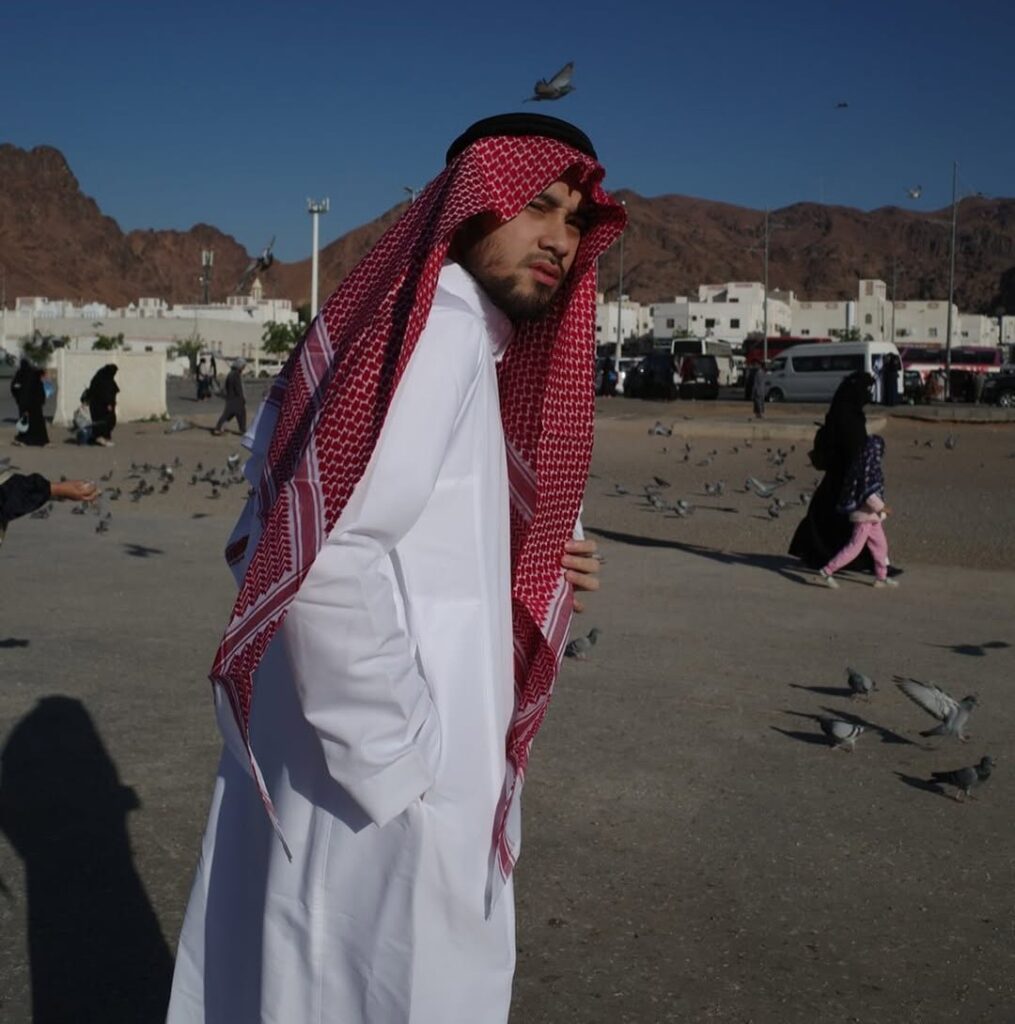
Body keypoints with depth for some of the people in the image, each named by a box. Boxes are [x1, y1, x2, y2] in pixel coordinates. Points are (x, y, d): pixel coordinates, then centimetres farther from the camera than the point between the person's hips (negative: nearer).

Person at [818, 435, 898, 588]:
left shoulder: (861, 465, 7)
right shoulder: (870, 468, -21)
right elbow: (869, 494, -26)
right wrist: (882, 508, -16)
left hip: (870, 516, 10)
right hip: (865, 515, -10)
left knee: (880, 545, 16)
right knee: (854, 547, -5)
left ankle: (881, 577, 25)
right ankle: (827, 571, -2)